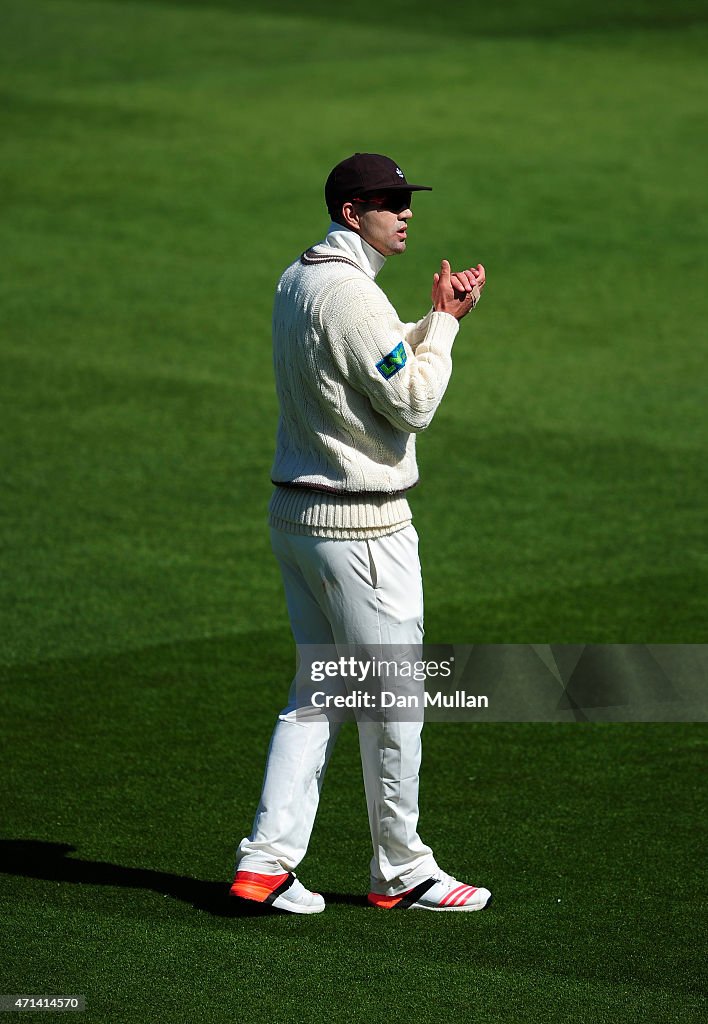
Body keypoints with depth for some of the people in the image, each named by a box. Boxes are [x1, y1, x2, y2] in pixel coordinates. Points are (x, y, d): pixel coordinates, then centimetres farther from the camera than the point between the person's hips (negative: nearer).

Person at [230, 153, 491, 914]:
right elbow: (413, 404, -20)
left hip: (294, 512, 10)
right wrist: (444, 324, -8)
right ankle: (400, 872, 11)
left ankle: (267, 858, 7)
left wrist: (436, 320, 12)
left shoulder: (294, 282, 12)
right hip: (359, 524, -10)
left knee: (318, 686, 14)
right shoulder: (351, 294, -19)